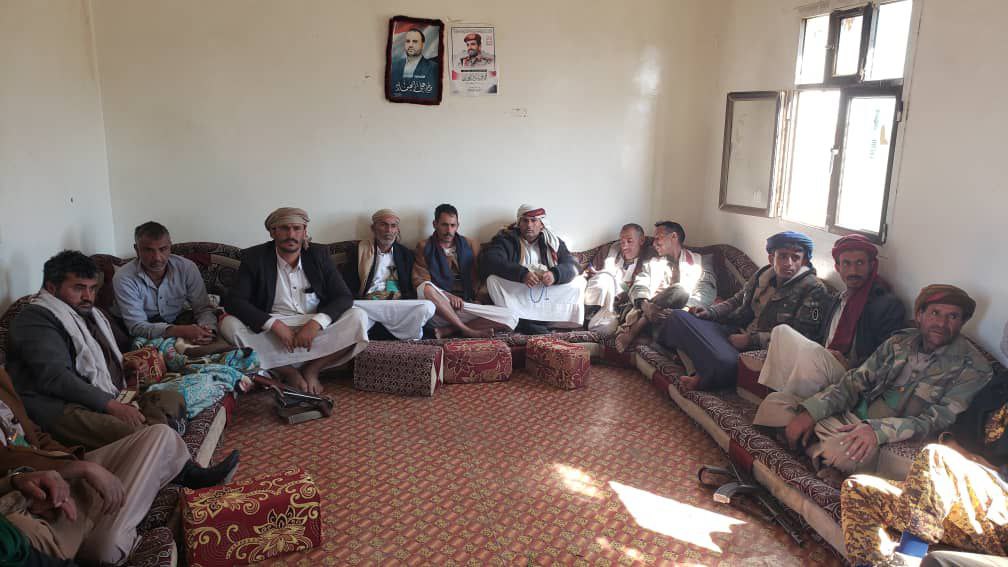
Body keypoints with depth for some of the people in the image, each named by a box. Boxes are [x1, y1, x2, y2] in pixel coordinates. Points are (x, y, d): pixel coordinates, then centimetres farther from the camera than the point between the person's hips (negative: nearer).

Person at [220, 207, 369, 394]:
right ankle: (288, 372, -16)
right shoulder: (254, 257, -2)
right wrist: (275, 324, -25)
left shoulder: (319, 254, 2)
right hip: (272, 331, -1)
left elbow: (344, 297, -4)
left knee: (358, 318, -23)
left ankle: (312, 368, -11)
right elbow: (233, 301, -12)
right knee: (229, 325, -27)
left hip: (315, 329, 1)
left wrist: (316, 323, -23)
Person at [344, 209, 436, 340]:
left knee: (427, 307, -29)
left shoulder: (407, 254, 18)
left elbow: (413, 289, 13)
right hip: (367, 304, -2)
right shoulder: (360, 251, 14)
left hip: (400, 307, 2)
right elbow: (348, 287, 8)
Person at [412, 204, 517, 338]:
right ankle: (468, 331, -24)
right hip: (438, 308, -2)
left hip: (467, 303, 3)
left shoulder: (471, 245, 17)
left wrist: (478, 299, -1)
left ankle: (447, 330, -22)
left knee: (511, 319, -21)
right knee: (426, 288, -37)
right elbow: (420, 282, -1)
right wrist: (448, 296, -16)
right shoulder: (424, 247, 8)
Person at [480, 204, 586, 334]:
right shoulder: (506, 239, 0)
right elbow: (490, 261, -18)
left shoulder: (553, 242, 9)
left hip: (546, 296, 3)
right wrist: (521, 273, -31)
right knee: (493, 279, -27)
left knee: (579, 282, -15)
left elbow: (573, 266, -1)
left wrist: (555, 274, -25)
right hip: (515, 292, -3)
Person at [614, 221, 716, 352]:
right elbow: (639, 287, 6)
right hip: (653, 311, 1)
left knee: (680, 291, -32)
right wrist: (646, 306, -19)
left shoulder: (698, 261, 17)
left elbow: (707, 292, -1)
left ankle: (632, 331, -24)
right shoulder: (652, 263, 24)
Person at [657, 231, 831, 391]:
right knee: (679, 317, -5)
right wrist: (711, 311, 7)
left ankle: (703, 379, -7)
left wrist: (751, 340, -18)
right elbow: (736, 302, 27)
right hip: (736, 333, 7)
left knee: (726, 364, -41)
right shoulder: (763, 275, 11)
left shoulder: (814, 290, -9)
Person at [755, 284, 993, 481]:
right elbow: (856, 381, 5)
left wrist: (878, 429, -33)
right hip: (852, 419, 6)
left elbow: (939, 421, -16)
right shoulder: (900, 342, 11)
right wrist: (810, 411, -12)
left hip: (893, 443, -6)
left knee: (841, 452, -40)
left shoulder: (973, 368, -5)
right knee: (775, 402, -10)